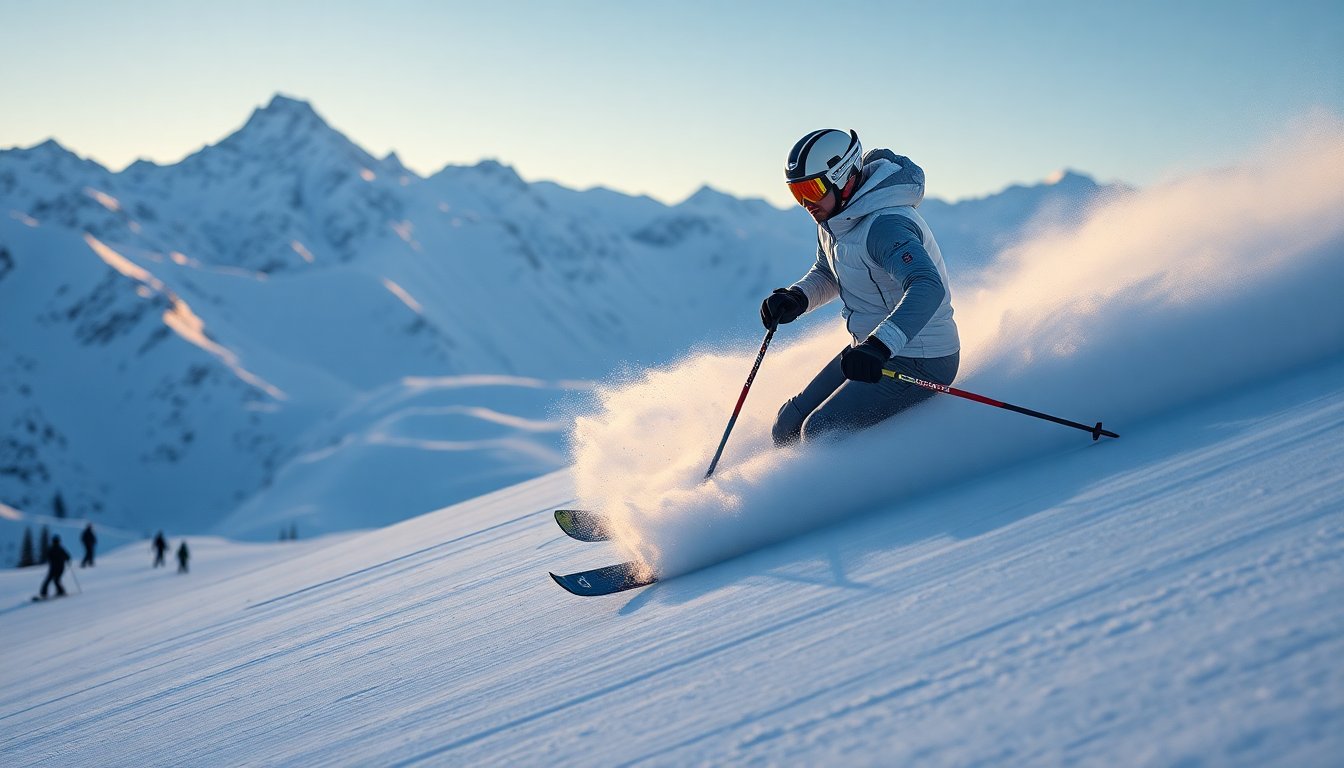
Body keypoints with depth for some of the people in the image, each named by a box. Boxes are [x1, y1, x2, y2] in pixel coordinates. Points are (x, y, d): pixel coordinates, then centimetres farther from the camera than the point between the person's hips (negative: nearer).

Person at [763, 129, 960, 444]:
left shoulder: (885, 225, -28)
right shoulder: (833, 218, 1)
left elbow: (927, 288, -43)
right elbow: (828, 274, 20)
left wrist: (879, 346, -56)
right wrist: (796, 297, -2)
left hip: (918, 363, -9)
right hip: (869, 350, 9)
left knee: (821, 433, -17)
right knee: (790, 425, 7)